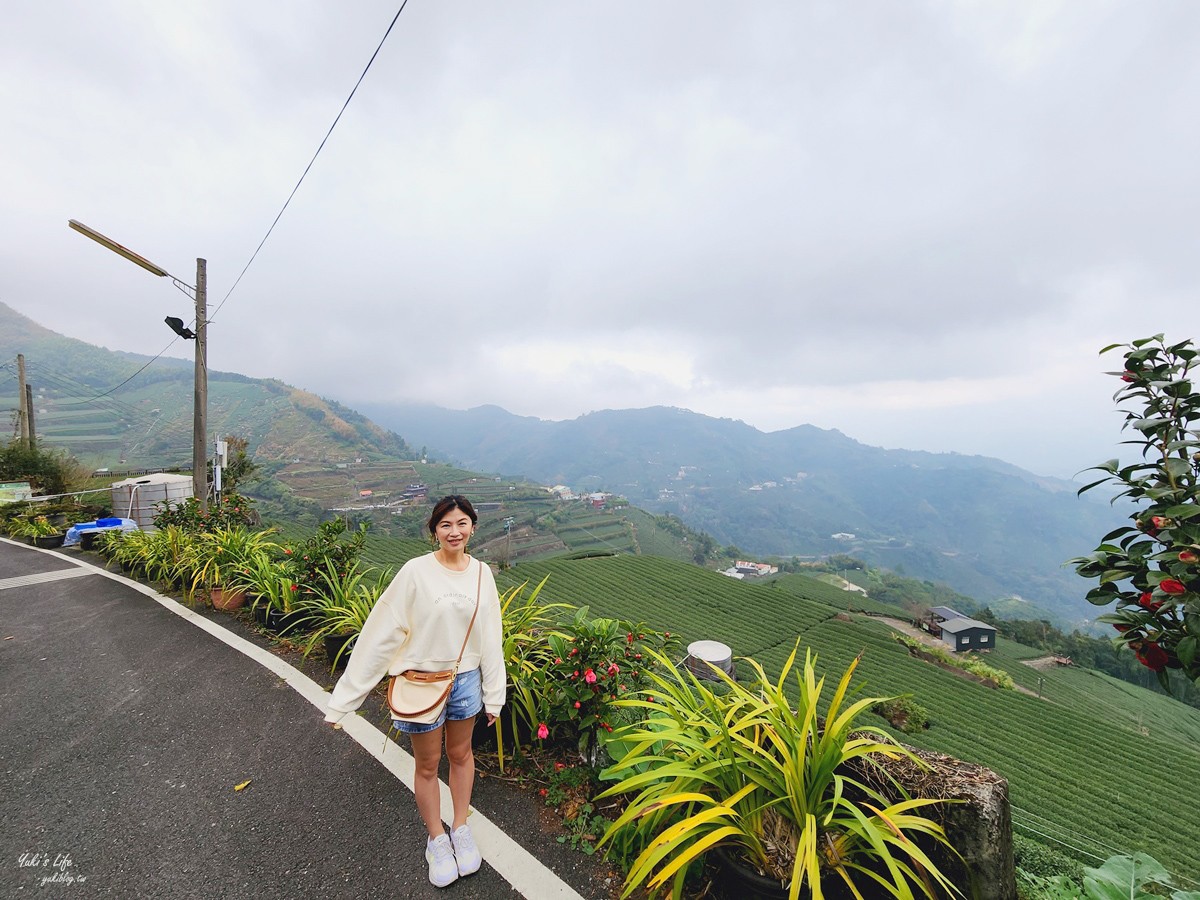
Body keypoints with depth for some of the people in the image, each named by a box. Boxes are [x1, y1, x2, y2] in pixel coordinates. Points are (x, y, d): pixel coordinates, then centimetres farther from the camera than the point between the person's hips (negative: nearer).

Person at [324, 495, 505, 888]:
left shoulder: (481, 573, -8)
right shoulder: (416, 571, -20)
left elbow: (490, 639, -1)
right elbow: (380, 633, -15)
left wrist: (494, 694, 4)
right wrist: (343, 699, -12)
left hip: (466, 680, 3)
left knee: (461, 755, 23)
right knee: (428, 766, 18)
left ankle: (461, 829, 47)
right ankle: (436, 840, 44)